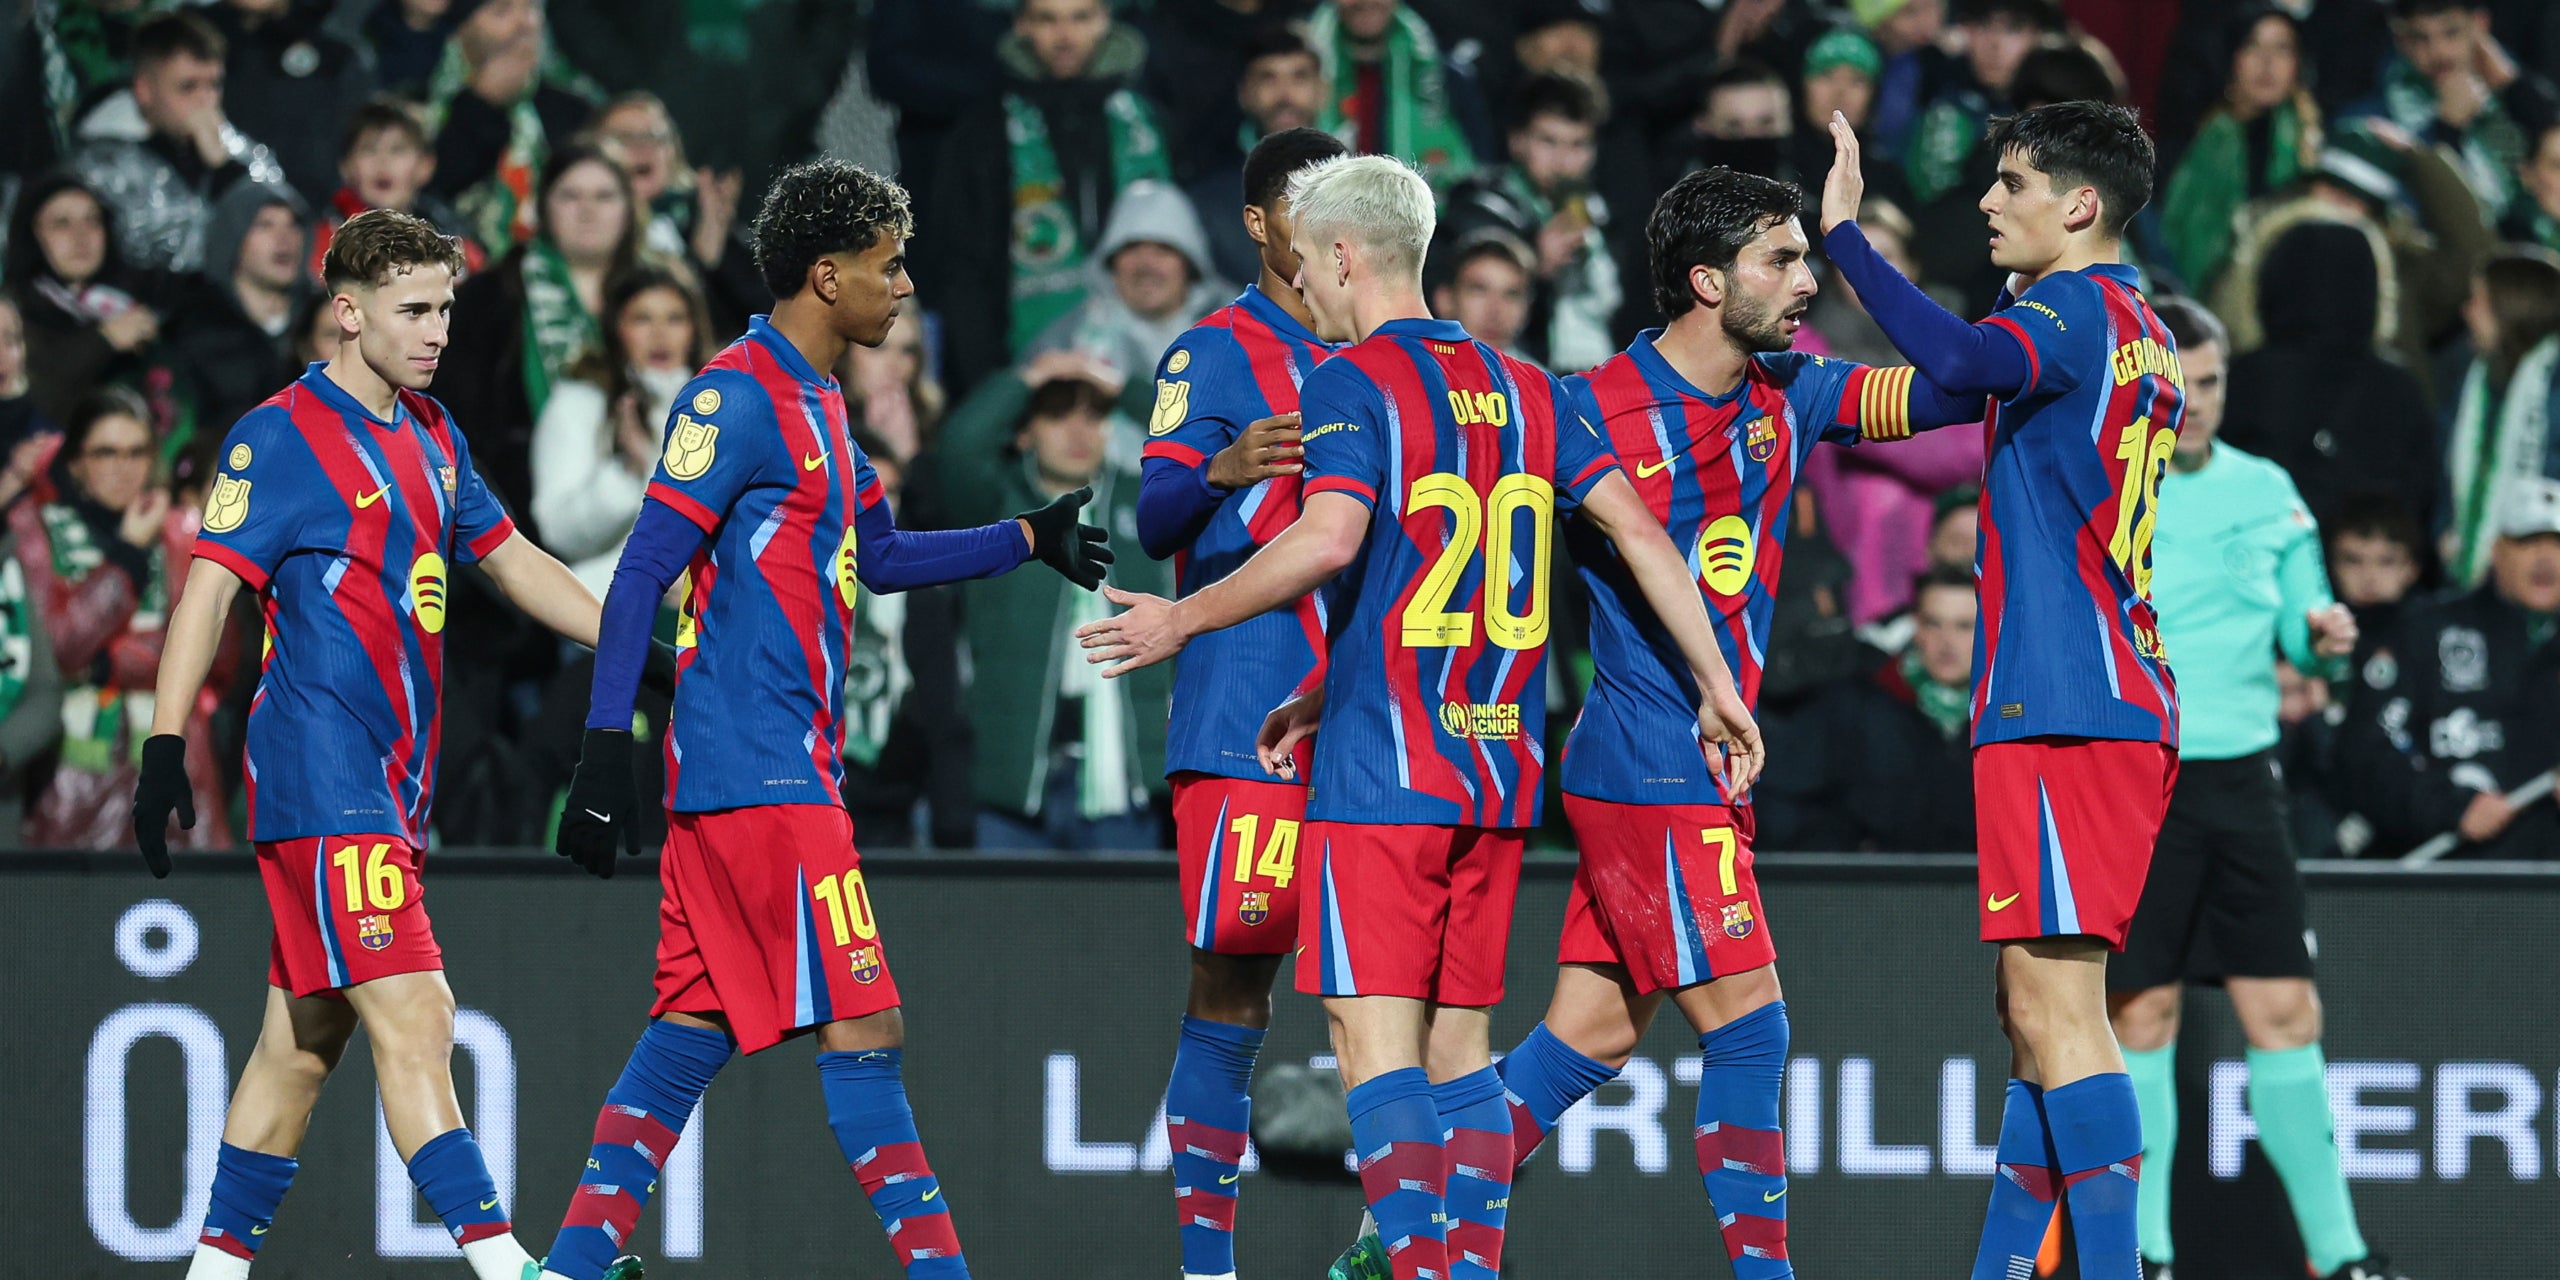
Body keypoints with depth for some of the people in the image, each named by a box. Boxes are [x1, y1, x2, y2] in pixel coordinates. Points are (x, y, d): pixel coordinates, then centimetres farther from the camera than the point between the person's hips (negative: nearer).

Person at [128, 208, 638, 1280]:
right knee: (412, 1020, -15)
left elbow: (512, 562, 26)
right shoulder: (281, 438, -8)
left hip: (391, 787, 8)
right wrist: (167, 741, -20)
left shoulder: (430, 436, 16)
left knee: (303, 1038, 10)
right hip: (321, 779, -8)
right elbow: (208, 588, -12)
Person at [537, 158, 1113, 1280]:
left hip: (784, 762, 10)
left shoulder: (817, 405, 18)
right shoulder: (738, 395, -12)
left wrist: (1028, 541, 29)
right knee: (859, 1026, -9)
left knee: (694, 1029, 9)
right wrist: (605, 746, -20)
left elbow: (875, 558, 31)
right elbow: (642, 574, -15)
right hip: (762, 767, -10)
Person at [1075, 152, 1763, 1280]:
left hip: (1381, 769, -7)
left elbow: (1328, 541, -21)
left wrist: (1182, 622, -10)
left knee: (1375, 1041, -8)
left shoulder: (1351, 382, -6)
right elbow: (1637, 530, 9)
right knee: (1460, 1040, 12)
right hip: (1500, 770, 7)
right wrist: (1718, 691, 13)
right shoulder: (1524, 388, 13)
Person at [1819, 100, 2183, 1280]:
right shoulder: (2139, 334, 20)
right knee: (2035, 1007, 13)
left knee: (2054, 1000, -13)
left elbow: (1961, 365, -30)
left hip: (2061, 708, -10)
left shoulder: (2074, 310, -9)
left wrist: (1846, 237, -24)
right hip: (2124, 702, 10)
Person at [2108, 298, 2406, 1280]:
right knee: (2142, 1015, -2)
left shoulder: (2264, 490, 11)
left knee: (2284, 1011, 1)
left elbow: (2299, 636, 14)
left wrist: (2322, 630, -8)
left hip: (2241, 779, 3)